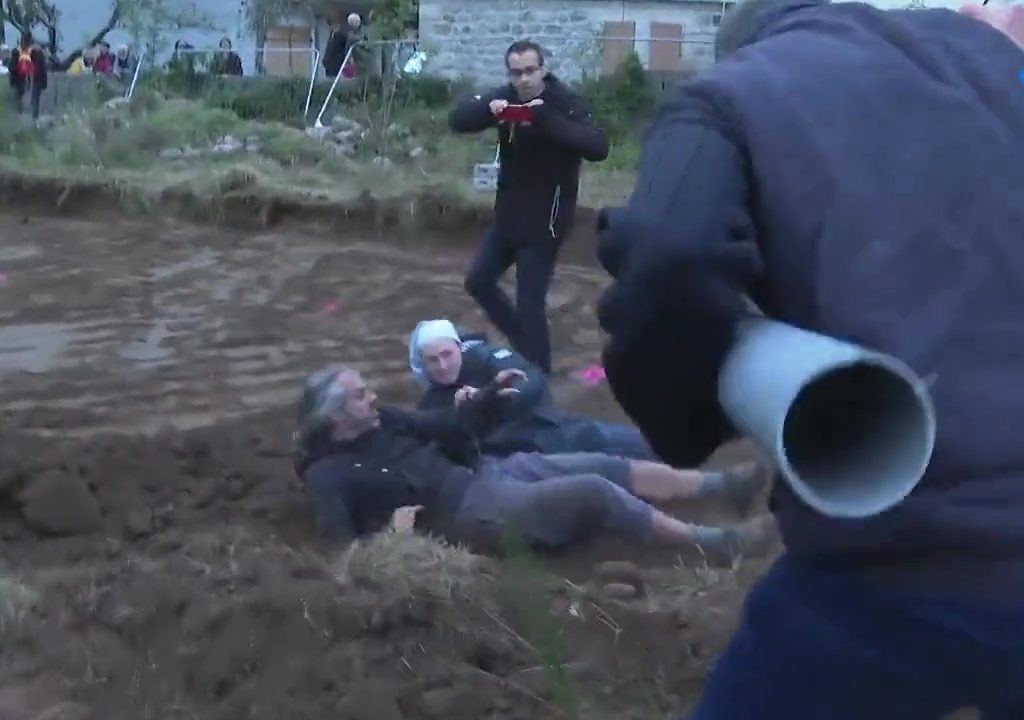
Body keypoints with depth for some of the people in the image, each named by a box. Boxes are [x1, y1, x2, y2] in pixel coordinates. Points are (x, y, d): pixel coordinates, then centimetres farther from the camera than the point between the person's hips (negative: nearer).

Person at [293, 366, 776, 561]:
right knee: (594, 492, -20)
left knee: (609, 467, 1)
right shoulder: (328, 473, -10)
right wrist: (390, 527, -30)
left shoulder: (381, 422, 11)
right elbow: (343, 542, -22)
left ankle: (727, 486, 8)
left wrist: (490, 393, 18)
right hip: (471, 511, -9)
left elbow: (444, 428, 22)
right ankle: (713, 543, -13)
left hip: (486, 472, 9)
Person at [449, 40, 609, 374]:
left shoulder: (567, 102, -16)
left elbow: (599, 147, -29)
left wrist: (549, 121, -39)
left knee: (529, 302, -5)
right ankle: (525, 342, 34)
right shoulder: (506, 96, 0)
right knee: (479, 282, 17)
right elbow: (458, 119, -7)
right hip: (509, 213, 7)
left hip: (545, 219, -7)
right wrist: (488, 107, -28)